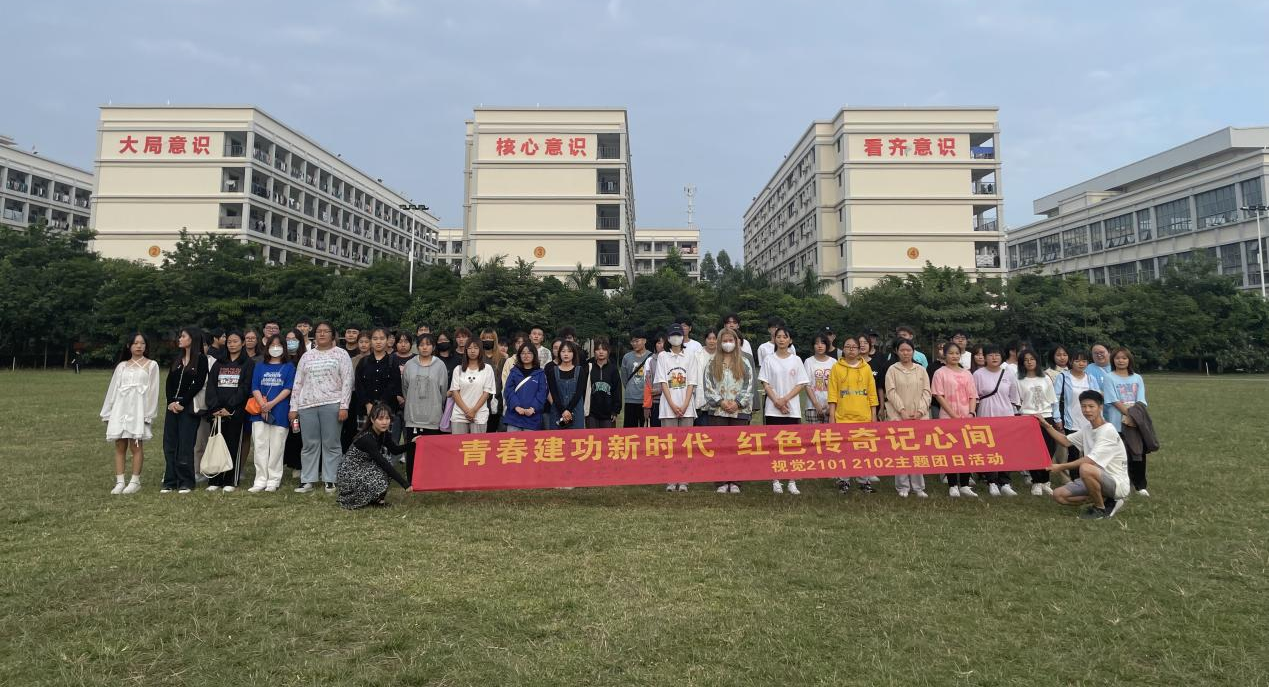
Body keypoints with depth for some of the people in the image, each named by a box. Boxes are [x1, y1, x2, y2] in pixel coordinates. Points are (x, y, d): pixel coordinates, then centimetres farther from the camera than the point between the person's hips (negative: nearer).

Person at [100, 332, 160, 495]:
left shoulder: (151, 365, 6)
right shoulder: (122, 366, 15)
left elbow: (153, 390, 1)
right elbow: (113, 389, 15)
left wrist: (149, 414, -6)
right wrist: (107, 413, 10)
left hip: (138, 409, -3)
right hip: (120, 408, 4)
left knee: (136, 445, -5)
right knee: (120, 446, 2)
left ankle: (135, 482, 1)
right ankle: (120, 482, 4)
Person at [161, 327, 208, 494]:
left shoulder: (201, 359, -3)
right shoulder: (176, 359, 16)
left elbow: (198, 384, -10)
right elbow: (169, 382, 10)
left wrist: (182, 403, -13)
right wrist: (171, 402, -5)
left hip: (189, 407, -6)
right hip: (172, 405, 6)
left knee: (185, 445, -5)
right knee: (169, 444, 5)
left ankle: (186, 482, 2)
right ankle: (170, 481, 11)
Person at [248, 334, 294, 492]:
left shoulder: (289, 367, 7)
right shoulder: (259, 366, 15)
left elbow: (288, 389, -2)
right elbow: (255, 388, 6)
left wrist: (271, 404, -13)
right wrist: (262, 405, -10)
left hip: (280, 412, -2)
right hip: (260, 412, 2)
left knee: (276, 448, 0)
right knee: (260, 446, 0)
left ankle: (273, 481, 5)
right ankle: (260, 480, 4)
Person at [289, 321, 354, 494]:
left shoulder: (341, 354, 4)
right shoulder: (307, 356, 16)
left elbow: (347, 381, -3)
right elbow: (298, 383, 16)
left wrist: (344, 406, -10)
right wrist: (294, 407, 9)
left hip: (331, 405, -3)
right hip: (307, 406, 4)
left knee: (331, 444, -1)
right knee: (309, 444, 6)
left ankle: (330, 480, 6)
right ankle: (307, 481, 12)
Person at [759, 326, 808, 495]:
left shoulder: (796, 360, 5)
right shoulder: (769, 360, 4)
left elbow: (802, 384, 1)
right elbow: (766, 384, 1)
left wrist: (785, 399, -10)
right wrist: (777, 401, -12)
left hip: (793, 409, 1)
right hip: (773, 409, 0)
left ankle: (791, 482, 7)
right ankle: (776, 481, 8)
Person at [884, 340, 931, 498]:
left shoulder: (921, 370, 10)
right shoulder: (892, 370, 4)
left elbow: (927, 392, 5)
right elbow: (891, 392, -3)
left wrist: (920, 411, -8)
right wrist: (902, 410, -14)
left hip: (919, 416, 2)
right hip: (899, 416, -2)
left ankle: (918, 486, 9)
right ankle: (902, 486, 5)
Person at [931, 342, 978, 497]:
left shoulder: (966, 373, 12)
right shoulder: (941, 373, 0)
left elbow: (973, 396, 11)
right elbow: (939, 396, -6)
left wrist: (971, 412, -6)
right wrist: (953, 415, -13)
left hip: (967, 418, 4)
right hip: (948, 418, -4)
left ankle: (965, 485, 12)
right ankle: (953, 486, 5)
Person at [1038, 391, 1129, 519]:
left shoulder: (1108, 430, -19)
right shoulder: (1087, 429, 8)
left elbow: (1090, 461, -26)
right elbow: (1066, 441, 20)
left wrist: (1061, 467, -23)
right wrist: (1046, 426, 9)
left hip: (1117, 483, -8)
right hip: (1098, 479, 8)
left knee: (1085, 469, -38)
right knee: (1059, 495, -3)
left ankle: (1101, 509, -14)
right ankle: (1105, 500, 6)